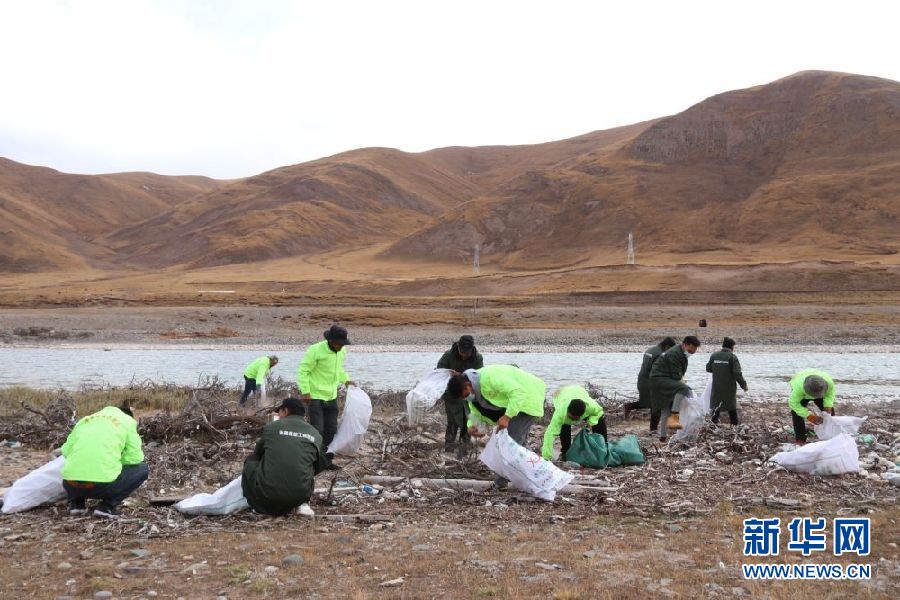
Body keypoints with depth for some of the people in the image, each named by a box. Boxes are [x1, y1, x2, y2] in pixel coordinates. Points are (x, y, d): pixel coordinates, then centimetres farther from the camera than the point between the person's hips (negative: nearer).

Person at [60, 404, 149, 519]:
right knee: (143, 468, 20)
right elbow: (135, 457, 6)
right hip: (103, 485, -5)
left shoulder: (85, 420, 23)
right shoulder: (127, 420, 13)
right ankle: (107, 505, 6)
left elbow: (66, 451, 15)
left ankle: (76, 502, 16)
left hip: (71, 486, 5)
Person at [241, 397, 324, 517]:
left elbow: (257, 454, 21)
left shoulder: (271, 427, 5)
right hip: (300, 495, 2)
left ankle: (259, 507, 13)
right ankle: (303, 504, 9)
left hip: (267, 493, -1)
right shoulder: (316, 435, 9)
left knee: (250, 462, 25)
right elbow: (319, 466, 20)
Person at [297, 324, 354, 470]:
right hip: (315, 396, -7)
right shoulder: (315, 350, -18)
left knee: (331, 430, 11)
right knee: (317, 431, -7)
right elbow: (303, 371, -16)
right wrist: (305, 391, -21)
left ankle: (327, 460, 21)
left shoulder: (342, 351, 3)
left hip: (331, 397, 7)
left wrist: (345, 380, 12)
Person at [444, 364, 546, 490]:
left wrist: (507, 416, -42)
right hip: (513, 399, 10)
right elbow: (475, 412, 2)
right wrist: (471, 425, -19)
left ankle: (502, 483, -9)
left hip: (527, 398, -10)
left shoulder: (489, 378, -34)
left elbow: (518, 392, -36)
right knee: (520, 441, 19)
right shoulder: (474, 388, -3)